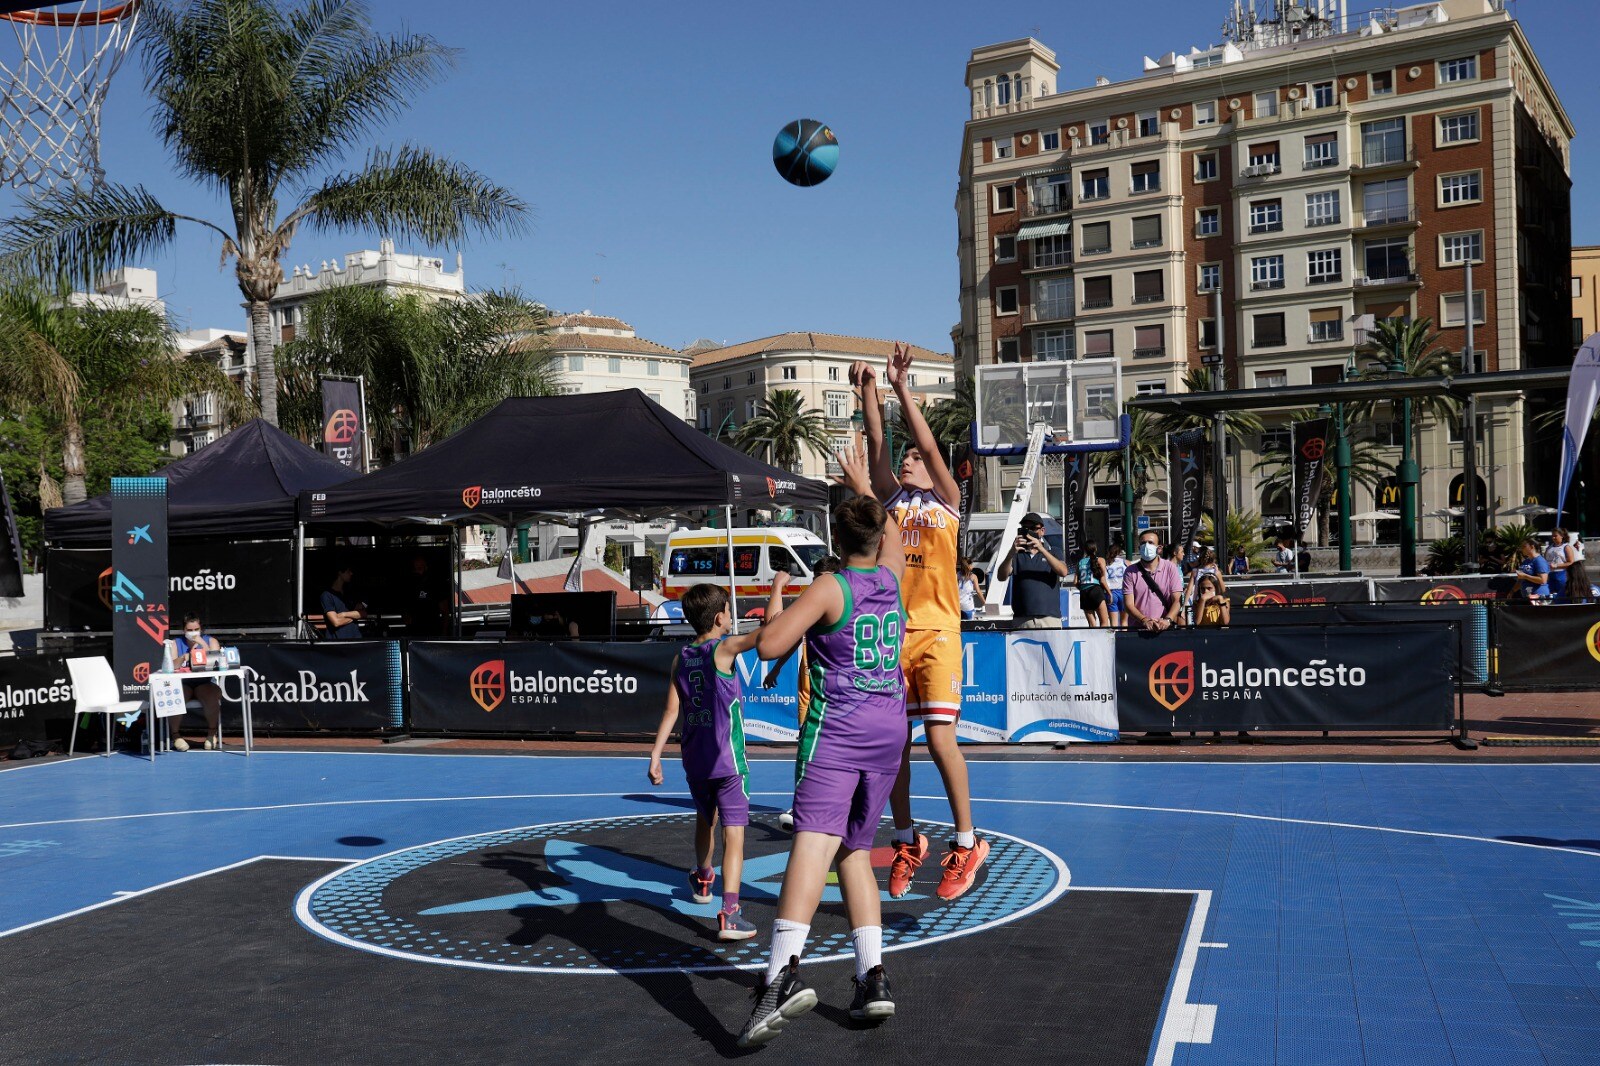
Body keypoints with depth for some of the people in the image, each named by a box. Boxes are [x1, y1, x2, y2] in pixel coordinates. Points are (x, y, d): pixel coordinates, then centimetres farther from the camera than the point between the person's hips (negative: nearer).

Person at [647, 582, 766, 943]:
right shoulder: (724, 649, -10)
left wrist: (655, 755, 1)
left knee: (705, 820, 28)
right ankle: (729, 913, -19)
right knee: (733, 833, -8)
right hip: (728, 759, -6)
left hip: (694, 759, 6)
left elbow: (671, 709, 1)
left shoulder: (680, 658, 5)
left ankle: (702, 881, 49)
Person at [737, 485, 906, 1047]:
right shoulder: (891, 577, 9)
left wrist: (778, 609, 7)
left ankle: (784, 973, -38)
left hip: (836, 729, -6)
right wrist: (862, 482, 45)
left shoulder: (829, 588, -5)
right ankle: (873, 976, 8)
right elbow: (893, 532, 32)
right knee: (855, 852, 16)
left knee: (814, 839, -21)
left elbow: (770, 645, -14)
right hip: (889, 730, 6)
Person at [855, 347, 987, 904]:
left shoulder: (946, 501, 8)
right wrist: (868, 389, -2)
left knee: (940, 737, -10)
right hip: (890, 632, 4)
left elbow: (930, 446, -5)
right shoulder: (891, 498, 17)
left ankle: (967, 843, 3)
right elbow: (877, 445, 6)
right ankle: (907, 841, 19)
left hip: (936, 633, -4)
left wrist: (902, 387, -11)